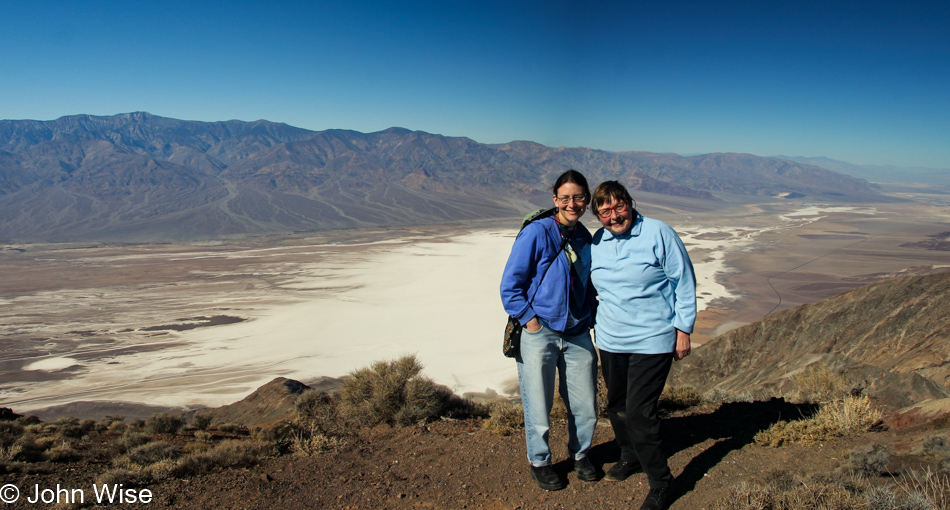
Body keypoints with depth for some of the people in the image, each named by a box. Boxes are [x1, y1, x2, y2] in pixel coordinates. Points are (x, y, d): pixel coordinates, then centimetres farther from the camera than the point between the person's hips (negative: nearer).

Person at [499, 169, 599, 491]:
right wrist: (530, 320, -13)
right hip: (539, 333, -5)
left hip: (577, 334, 5)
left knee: (585, 406, 11)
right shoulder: (536, 233, -12)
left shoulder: (585, 239, 7)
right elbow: (510, 285, -10)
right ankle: (539, 462, 29)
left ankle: (580, 453, 37)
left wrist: (591, 316, 10)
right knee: (539, 407, 6)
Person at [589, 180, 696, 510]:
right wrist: (597, 325, 19)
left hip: (652, 342, -5)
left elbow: (684, 282, -6)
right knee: (616, 406, 17)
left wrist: (683, 329, -6)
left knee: (639, 412, -9)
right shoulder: (596, 243, 4)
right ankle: (630, 457, 43)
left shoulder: (658, 233, -10)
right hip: (610, 341, 6)